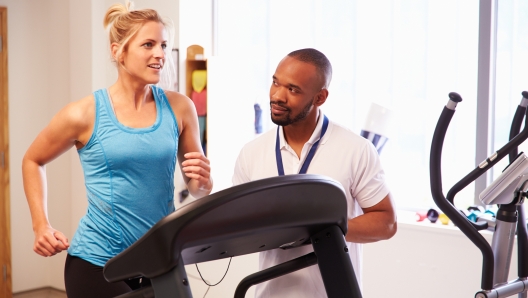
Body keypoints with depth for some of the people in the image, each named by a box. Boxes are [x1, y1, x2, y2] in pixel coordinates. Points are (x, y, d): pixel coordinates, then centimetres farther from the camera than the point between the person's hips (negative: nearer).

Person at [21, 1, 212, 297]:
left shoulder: (179, 107, -1)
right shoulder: (85, 114, -8)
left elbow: (199, 189, 8)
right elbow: (33, 161, 10)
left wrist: (202, 180, -14)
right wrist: (41, 225, 1)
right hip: (97, 261, -3)